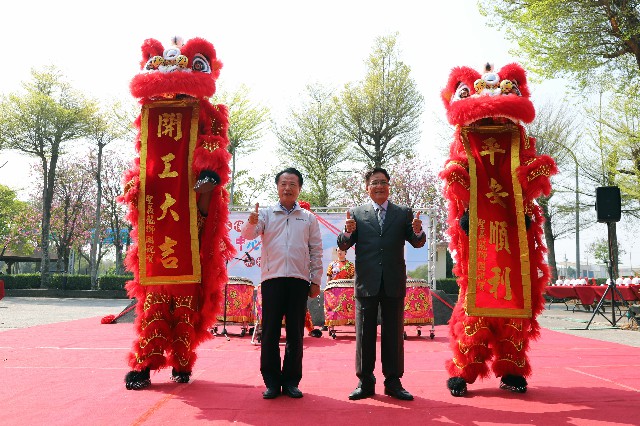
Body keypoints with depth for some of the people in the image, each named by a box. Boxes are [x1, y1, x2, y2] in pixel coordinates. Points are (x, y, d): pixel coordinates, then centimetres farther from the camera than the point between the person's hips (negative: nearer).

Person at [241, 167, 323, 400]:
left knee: (295, 333, 5)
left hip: (299, 280, 1)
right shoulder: (266, 214, 9)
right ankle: (271, 382, 11)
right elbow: (248, 235, -7)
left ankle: (291, 381, 16)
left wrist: (316, 281, 6)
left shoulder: (308, 218, 11)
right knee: (270, 332, 1)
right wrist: (251, 223, -29)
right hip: (272, 279, -1)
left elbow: (316, 251, 11)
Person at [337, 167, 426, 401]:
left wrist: (417, 231, -22)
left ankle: (393, 382, 18)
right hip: (366, 283, -1)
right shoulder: (357, 213, 4)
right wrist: (348, 232, -23)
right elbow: (343, 246, -1)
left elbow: (417, 243, 0)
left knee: (394, 334, 8)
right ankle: (365, 382, 16)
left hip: (394, 283, 1)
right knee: (364, 334, 6)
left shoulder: (403, 213, 7)